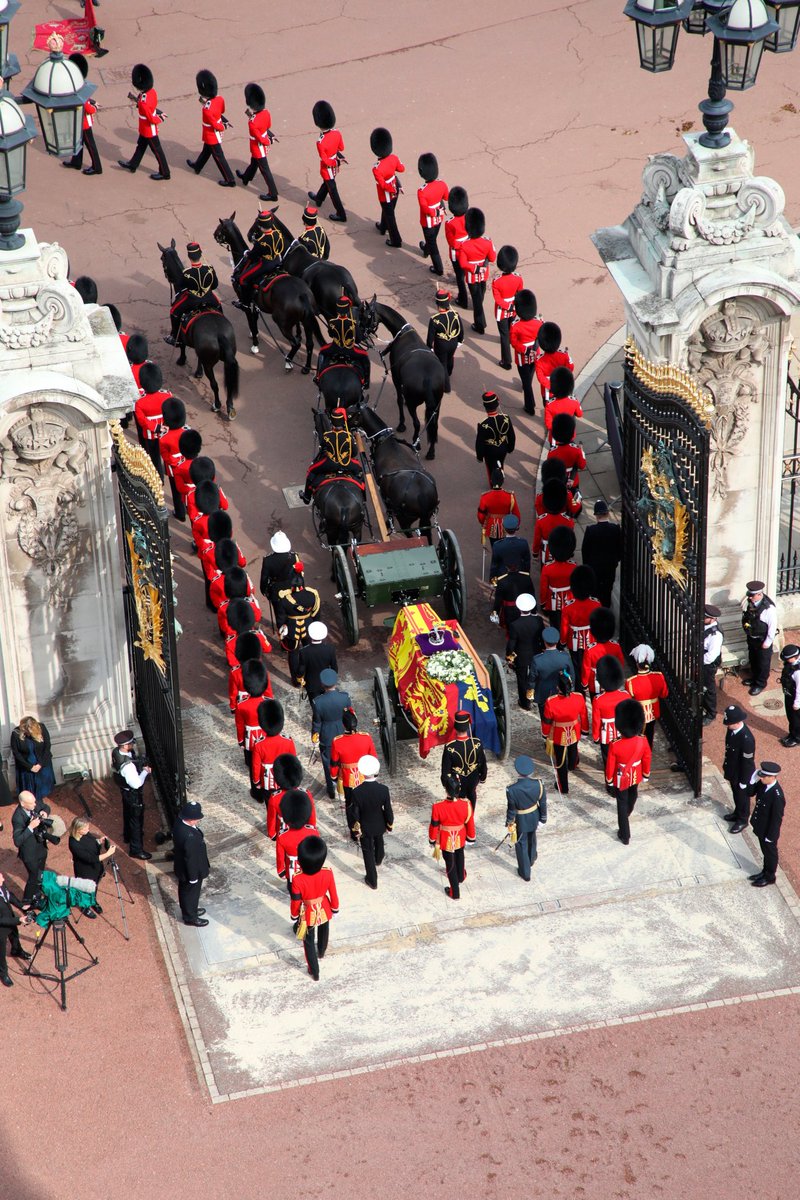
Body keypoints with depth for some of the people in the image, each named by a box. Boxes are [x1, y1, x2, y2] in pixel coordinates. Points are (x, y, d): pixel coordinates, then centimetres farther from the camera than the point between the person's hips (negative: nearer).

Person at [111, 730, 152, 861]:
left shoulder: (116, 752, -14)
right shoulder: (127, 766, -42)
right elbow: (137, 784, -35)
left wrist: (141, 767, -3)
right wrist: (145, 772, -19)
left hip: (124, 789, 9)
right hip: (133, 794, -9)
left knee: (128, 813, 31)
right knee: (136, 820, 9)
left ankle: (127, 836, 56)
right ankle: (136, 849, 24)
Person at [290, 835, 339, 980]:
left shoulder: (298, 879, -34)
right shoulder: (328, 873, -28)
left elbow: (296, 902, -19)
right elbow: (333, 895, -12)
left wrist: (294, 917, 2)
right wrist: (335, 909, 8)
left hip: (308, 914, -2)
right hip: (324, 910, 2)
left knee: (309, 942, 23)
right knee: (323, 932, 34)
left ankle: (314, 972, 40)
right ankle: (321, 952, 64)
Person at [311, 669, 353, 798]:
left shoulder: (317, 702, -27)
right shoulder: (345, 697, -22)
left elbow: (316, 723, -14)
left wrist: (315, 737, 5)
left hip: (326, 738, -2)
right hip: (343, 735, 2)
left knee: (329, 764, 18)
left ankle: (332, 791, 32)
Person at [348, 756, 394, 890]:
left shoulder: (357, 792, -31)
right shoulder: (384, 790, -27)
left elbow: (354, 813, -18)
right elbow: (388, 810, -14)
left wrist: (355, 829, 0)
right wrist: (389, 825, 4)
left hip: (365, 828, -2)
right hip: (380, 826, 2)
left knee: (368, 852, 18)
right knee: (379, 842, 33)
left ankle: (372, 881, 30)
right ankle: (378, 860, 63)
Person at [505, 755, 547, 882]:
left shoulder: (511, 789, -32)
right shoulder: (538, 785, -24)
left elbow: (511, 809, -18)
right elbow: (543, 804, -10)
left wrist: (509, 824, -1)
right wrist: (543, 818, 7)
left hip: (520, 821, -3)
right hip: (534, 818, 3)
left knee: (521, 844, 18)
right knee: (531, 838, 31)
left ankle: (525, 873, 31)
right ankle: (531, 859, 58)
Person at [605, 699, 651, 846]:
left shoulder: (615, 745, -34)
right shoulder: (643, 741, -26)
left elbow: (610, 765, -18)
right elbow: (647, 760, -8)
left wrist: (609, 781, 1)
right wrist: (646, 775, 11)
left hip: (621, 779, -3)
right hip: (635, 776, 4)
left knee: (622, 805, 16)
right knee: (632, 795, 33)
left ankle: (625, 835, 28)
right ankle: (627, 815, 63)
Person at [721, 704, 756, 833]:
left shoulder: (747, 739, -38)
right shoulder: (731, 729, -15)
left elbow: (748, 762, -26)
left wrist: (744, 781, -16)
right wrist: (726, 765, 16)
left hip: (742, 774, -7)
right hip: (732, 770, 7)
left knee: (742, 796, 18)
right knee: (735, 793, 29)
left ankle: (742, 820, 40)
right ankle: (737, 813, 53)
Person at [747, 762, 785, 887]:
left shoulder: (777, 796, -36)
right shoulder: (763, 784, -14)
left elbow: (777, 818, -27)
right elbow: (750, 793, -2)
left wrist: (770, 836, -17)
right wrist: (753, 781, -21)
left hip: (768, 831, -7)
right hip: (761, 828, 7)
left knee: (770, 853, 17)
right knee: (765, 851, 28)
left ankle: (769, 877, 38)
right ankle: (765, 872, 48)